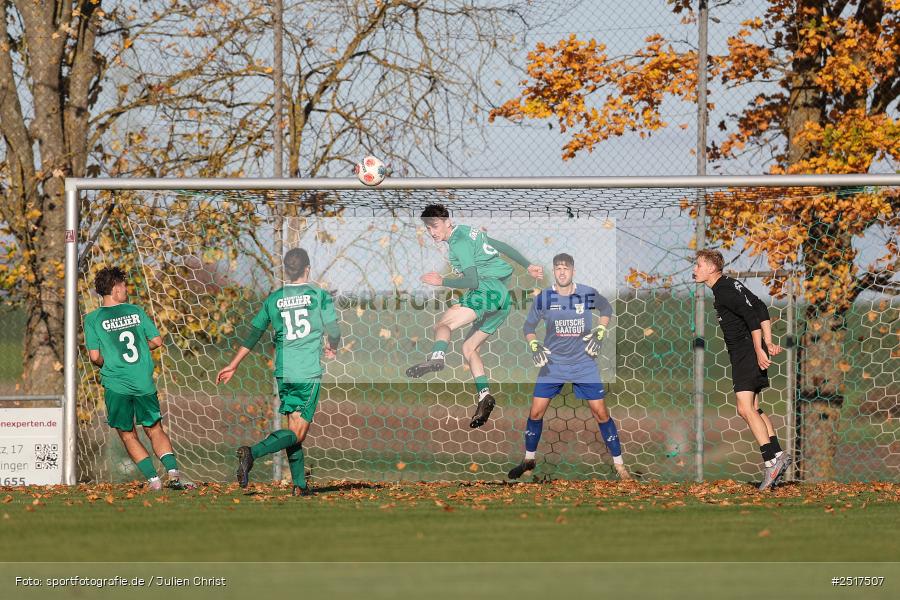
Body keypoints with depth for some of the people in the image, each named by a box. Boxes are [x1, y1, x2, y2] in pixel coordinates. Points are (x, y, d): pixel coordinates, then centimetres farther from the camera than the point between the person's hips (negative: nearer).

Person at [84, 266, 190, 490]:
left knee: (128, 435, 10)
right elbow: (157, 341, 6)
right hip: (144, 383, 2)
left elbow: (94, 356, -5)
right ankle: (173, 474, -4)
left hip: (116, 385, -2)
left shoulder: (92, 319, -2)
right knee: (155, 430, 14)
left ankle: (153, 479, 0)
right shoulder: (135, 311, 3)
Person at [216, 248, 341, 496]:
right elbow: (334, 333, -2)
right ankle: (252, 452, -27)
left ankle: (299, 485, 12)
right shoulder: (320, 295, -2)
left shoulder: (274, 299, 7)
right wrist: (330, 348, 22)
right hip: (309, 372, -4)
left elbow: (253, 335, 10)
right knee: (298, 432, -6)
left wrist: (233, 365, 19)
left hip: (283, 372, 4)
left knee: (294, 427, 15)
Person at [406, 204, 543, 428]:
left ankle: (436, 357, -53)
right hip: (503, 299, 10)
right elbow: (504, 247, 29)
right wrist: (528, 266, 35)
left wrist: (442, 281, -6)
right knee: (469, 348, 13)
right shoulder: (470, 232, 22)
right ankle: (484, 396, 0)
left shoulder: (459, 242, -7)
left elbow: (473, 281, -14)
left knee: (442, 324, -23)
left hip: (489, 290, -10)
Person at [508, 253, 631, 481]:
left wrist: (599, 333, -2)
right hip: (552, 364, 1)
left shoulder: (588, 293, -9)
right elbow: (529, 326, 3)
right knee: (536, 412, 0)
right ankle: (529, 460, 21)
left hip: (584, 364, -1)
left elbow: (606, 309, 11)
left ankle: (619, 465, 6)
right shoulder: (544, 298, -9)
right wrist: (534, 346, -14)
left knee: (600, 412, -3)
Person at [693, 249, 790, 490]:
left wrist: (759, 350, -25)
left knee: (745, 408, -15)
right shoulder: (729, 285, 17)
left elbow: (752, 316, -23)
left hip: (746, 352, -11)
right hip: (748, 351, 11)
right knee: (752, 409, 13)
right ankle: (777, 456, 12)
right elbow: (760, 309, 17)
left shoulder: (724, 291, -14)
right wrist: (768, 343, 12)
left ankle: (772, 460, -19)